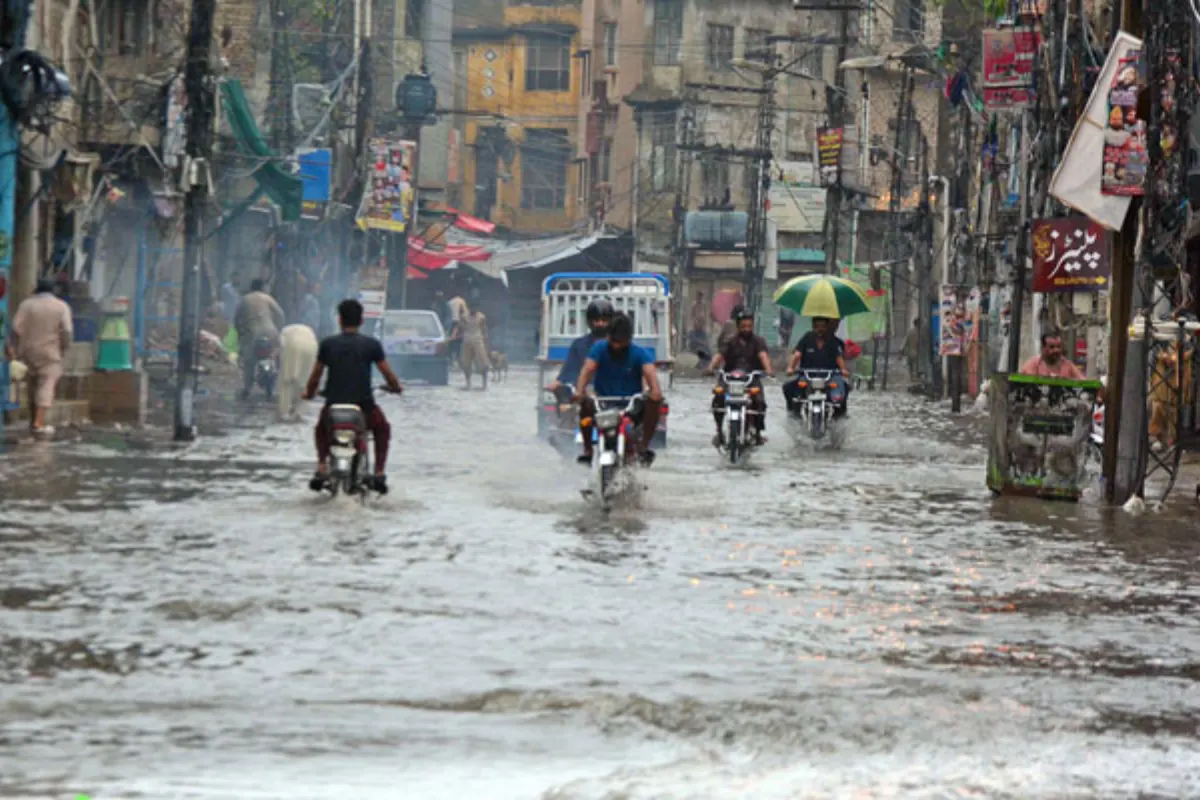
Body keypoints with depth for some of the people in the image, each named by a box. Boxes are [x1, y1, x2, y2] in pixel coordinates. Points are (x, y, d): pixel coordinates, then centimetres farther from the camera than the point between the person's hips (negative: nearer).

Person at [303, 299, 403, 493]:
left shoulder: (328, 344, 3)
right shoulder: (371, 344, -1)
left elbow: (315, 375, 7)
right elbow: (389, 375, 2)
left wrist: (309, 392, 27)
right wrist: (396, 387, 24)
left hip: (333, 405, 1)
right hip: (363, 405, -1)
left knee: (321, 430, 34)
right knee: (382, 429, 30)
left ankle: (322, 466, 15)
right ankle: (379, 473, 18)